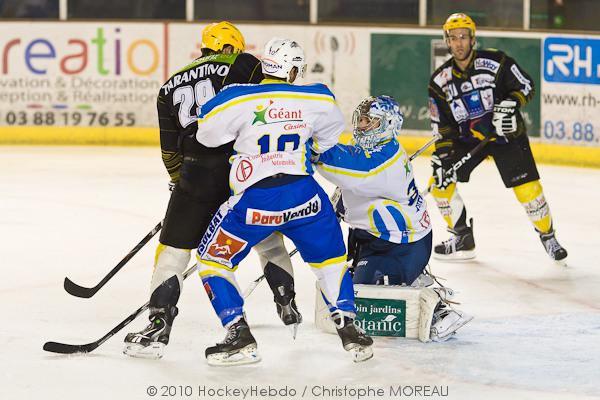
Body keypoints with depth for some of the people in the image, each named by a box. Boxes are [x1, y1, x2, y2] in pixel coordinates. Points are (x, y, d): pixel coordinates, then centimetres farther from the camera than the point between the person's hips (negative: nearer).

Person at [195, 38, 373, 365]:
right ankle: (349, 328, 19)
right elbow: (329, 134, 21)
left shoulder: (239, 99, -8)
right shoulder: (317, 99, 2)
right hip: (304, 197, 3)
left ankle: (239, 337, 3)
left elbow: (206, 134, 3)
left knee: (212, 258, 13)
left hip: (255, 200, -2)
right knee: (330, 258, 25)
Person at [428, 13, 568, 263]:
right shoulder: (440, 80, -3)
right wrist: (441, 156, -9)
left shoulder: (495, 62, -15)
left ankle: (547, 236, 12)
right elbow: (443, 126, 0)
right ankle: (463, 239, 7)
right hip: (467, 138, 4)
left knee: (527, 187, -14)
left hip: (507, 134, -4)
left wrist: (511, 104, -26)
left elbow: (526, 86, -8)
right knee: (440, 182, -8)